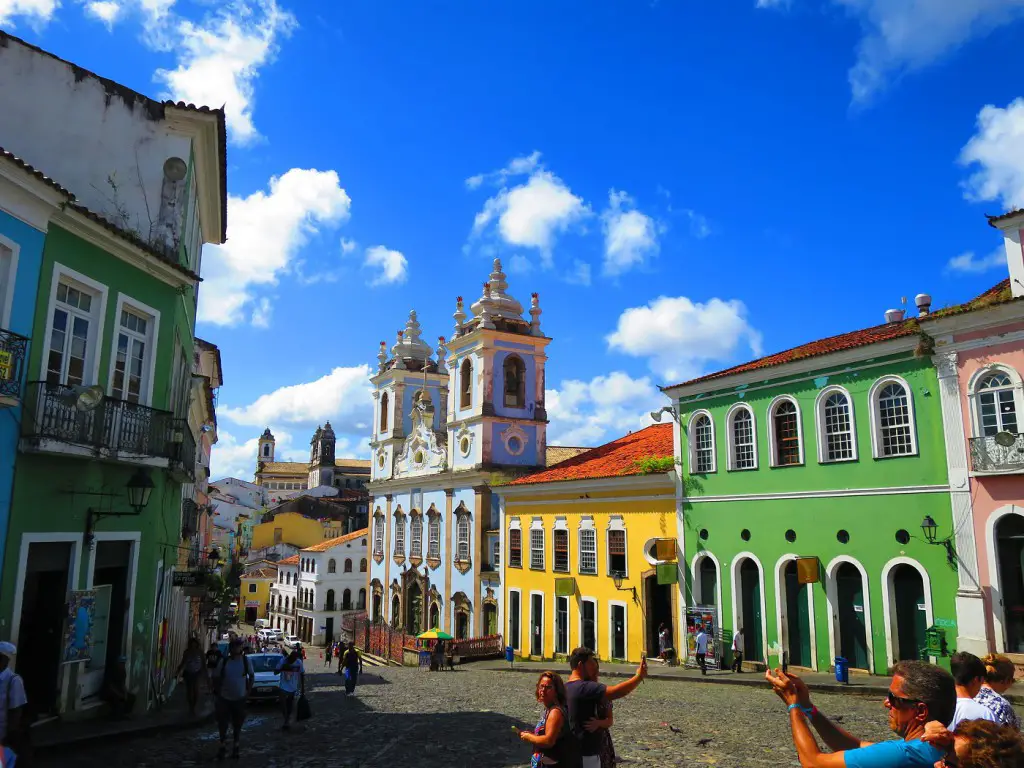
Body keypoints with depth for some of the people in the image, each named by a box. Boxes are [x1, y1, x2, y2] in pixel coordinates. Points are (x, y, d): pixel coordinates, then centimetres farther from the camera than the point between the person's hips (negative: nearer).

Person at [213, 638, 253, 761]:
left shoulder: (246, 660, -8)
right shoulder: (223, 661, -8)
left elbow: (252, 676, 4)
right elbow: (216, 678, 3)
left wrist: (248, 691, -3)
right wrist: (218, 692, -3)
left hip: (240, 699, 0)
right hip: (224, 698, 0)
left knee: (237, 725, 12)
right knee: (222, 724, 5)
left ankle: (235, 746, 30)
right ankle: (223, 745, 26)